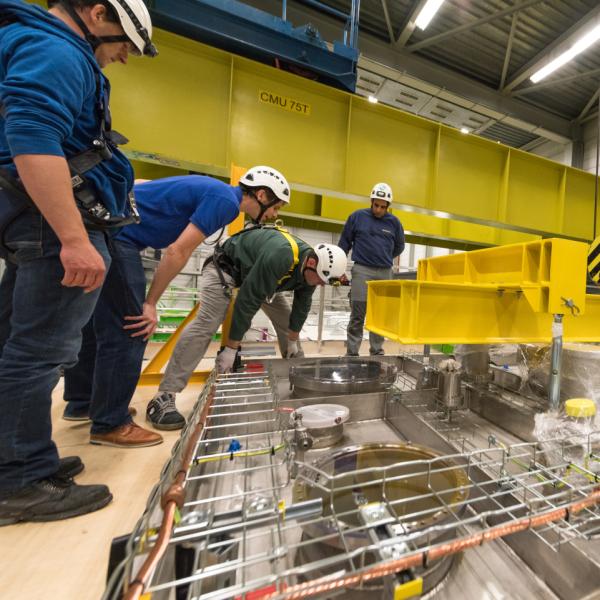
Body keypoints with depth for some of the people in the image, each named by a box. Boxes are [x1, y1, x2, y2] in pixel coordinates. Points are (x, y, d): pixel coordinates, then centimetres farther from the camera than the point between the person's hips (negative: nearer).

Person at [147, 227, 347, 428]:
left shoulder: (309, 268, -12)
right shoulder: (279, 256, -40)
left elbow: (301, 307, 0)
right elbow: (248, 300, -37)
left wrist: (293, 342, 9)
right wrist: (231, 348, -29)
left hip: (260, 276, 8)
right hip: (227, 266, -7)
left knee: (286, 318, 5)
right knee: (206, 324, -25)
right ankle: (164, 397, -18)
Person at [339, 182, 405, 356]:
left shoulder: (394, 222, 8)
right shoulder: (357, 216, 3)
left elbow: (399, 247, 21)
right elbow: (344, 242, 7)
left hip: (385, 273, 3)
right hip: (362, 270, -3)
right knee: (357, 315, -4)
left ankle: (377, 351, 19)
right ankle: (351, 352, 4)